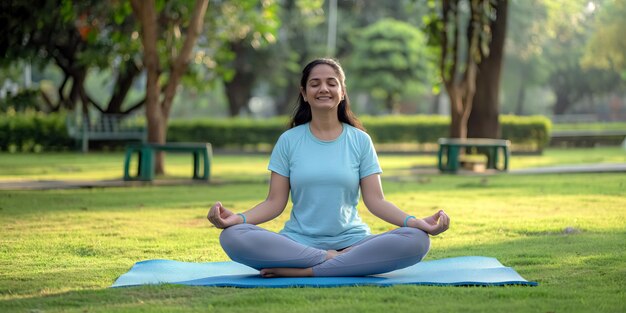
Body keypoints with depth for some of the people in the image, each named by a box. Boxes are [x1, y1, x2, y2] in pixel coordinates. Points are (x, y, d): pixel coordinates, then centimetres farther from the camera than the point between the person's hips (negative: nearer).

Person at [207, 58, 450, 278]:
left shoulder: (360, 141, 8)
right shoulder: (289, 141, 8)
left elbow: (375, 200, 2)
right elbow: (275, 202, 3)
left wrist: (416, 222, -17)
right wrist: (238, 218, -17)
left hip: (351, 241, 1)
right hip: (298, 243, 0)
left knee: (416, 240, -29)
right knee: (232, 237, -29)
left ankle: (303, 271, -28)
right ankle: (336, 261, -25)